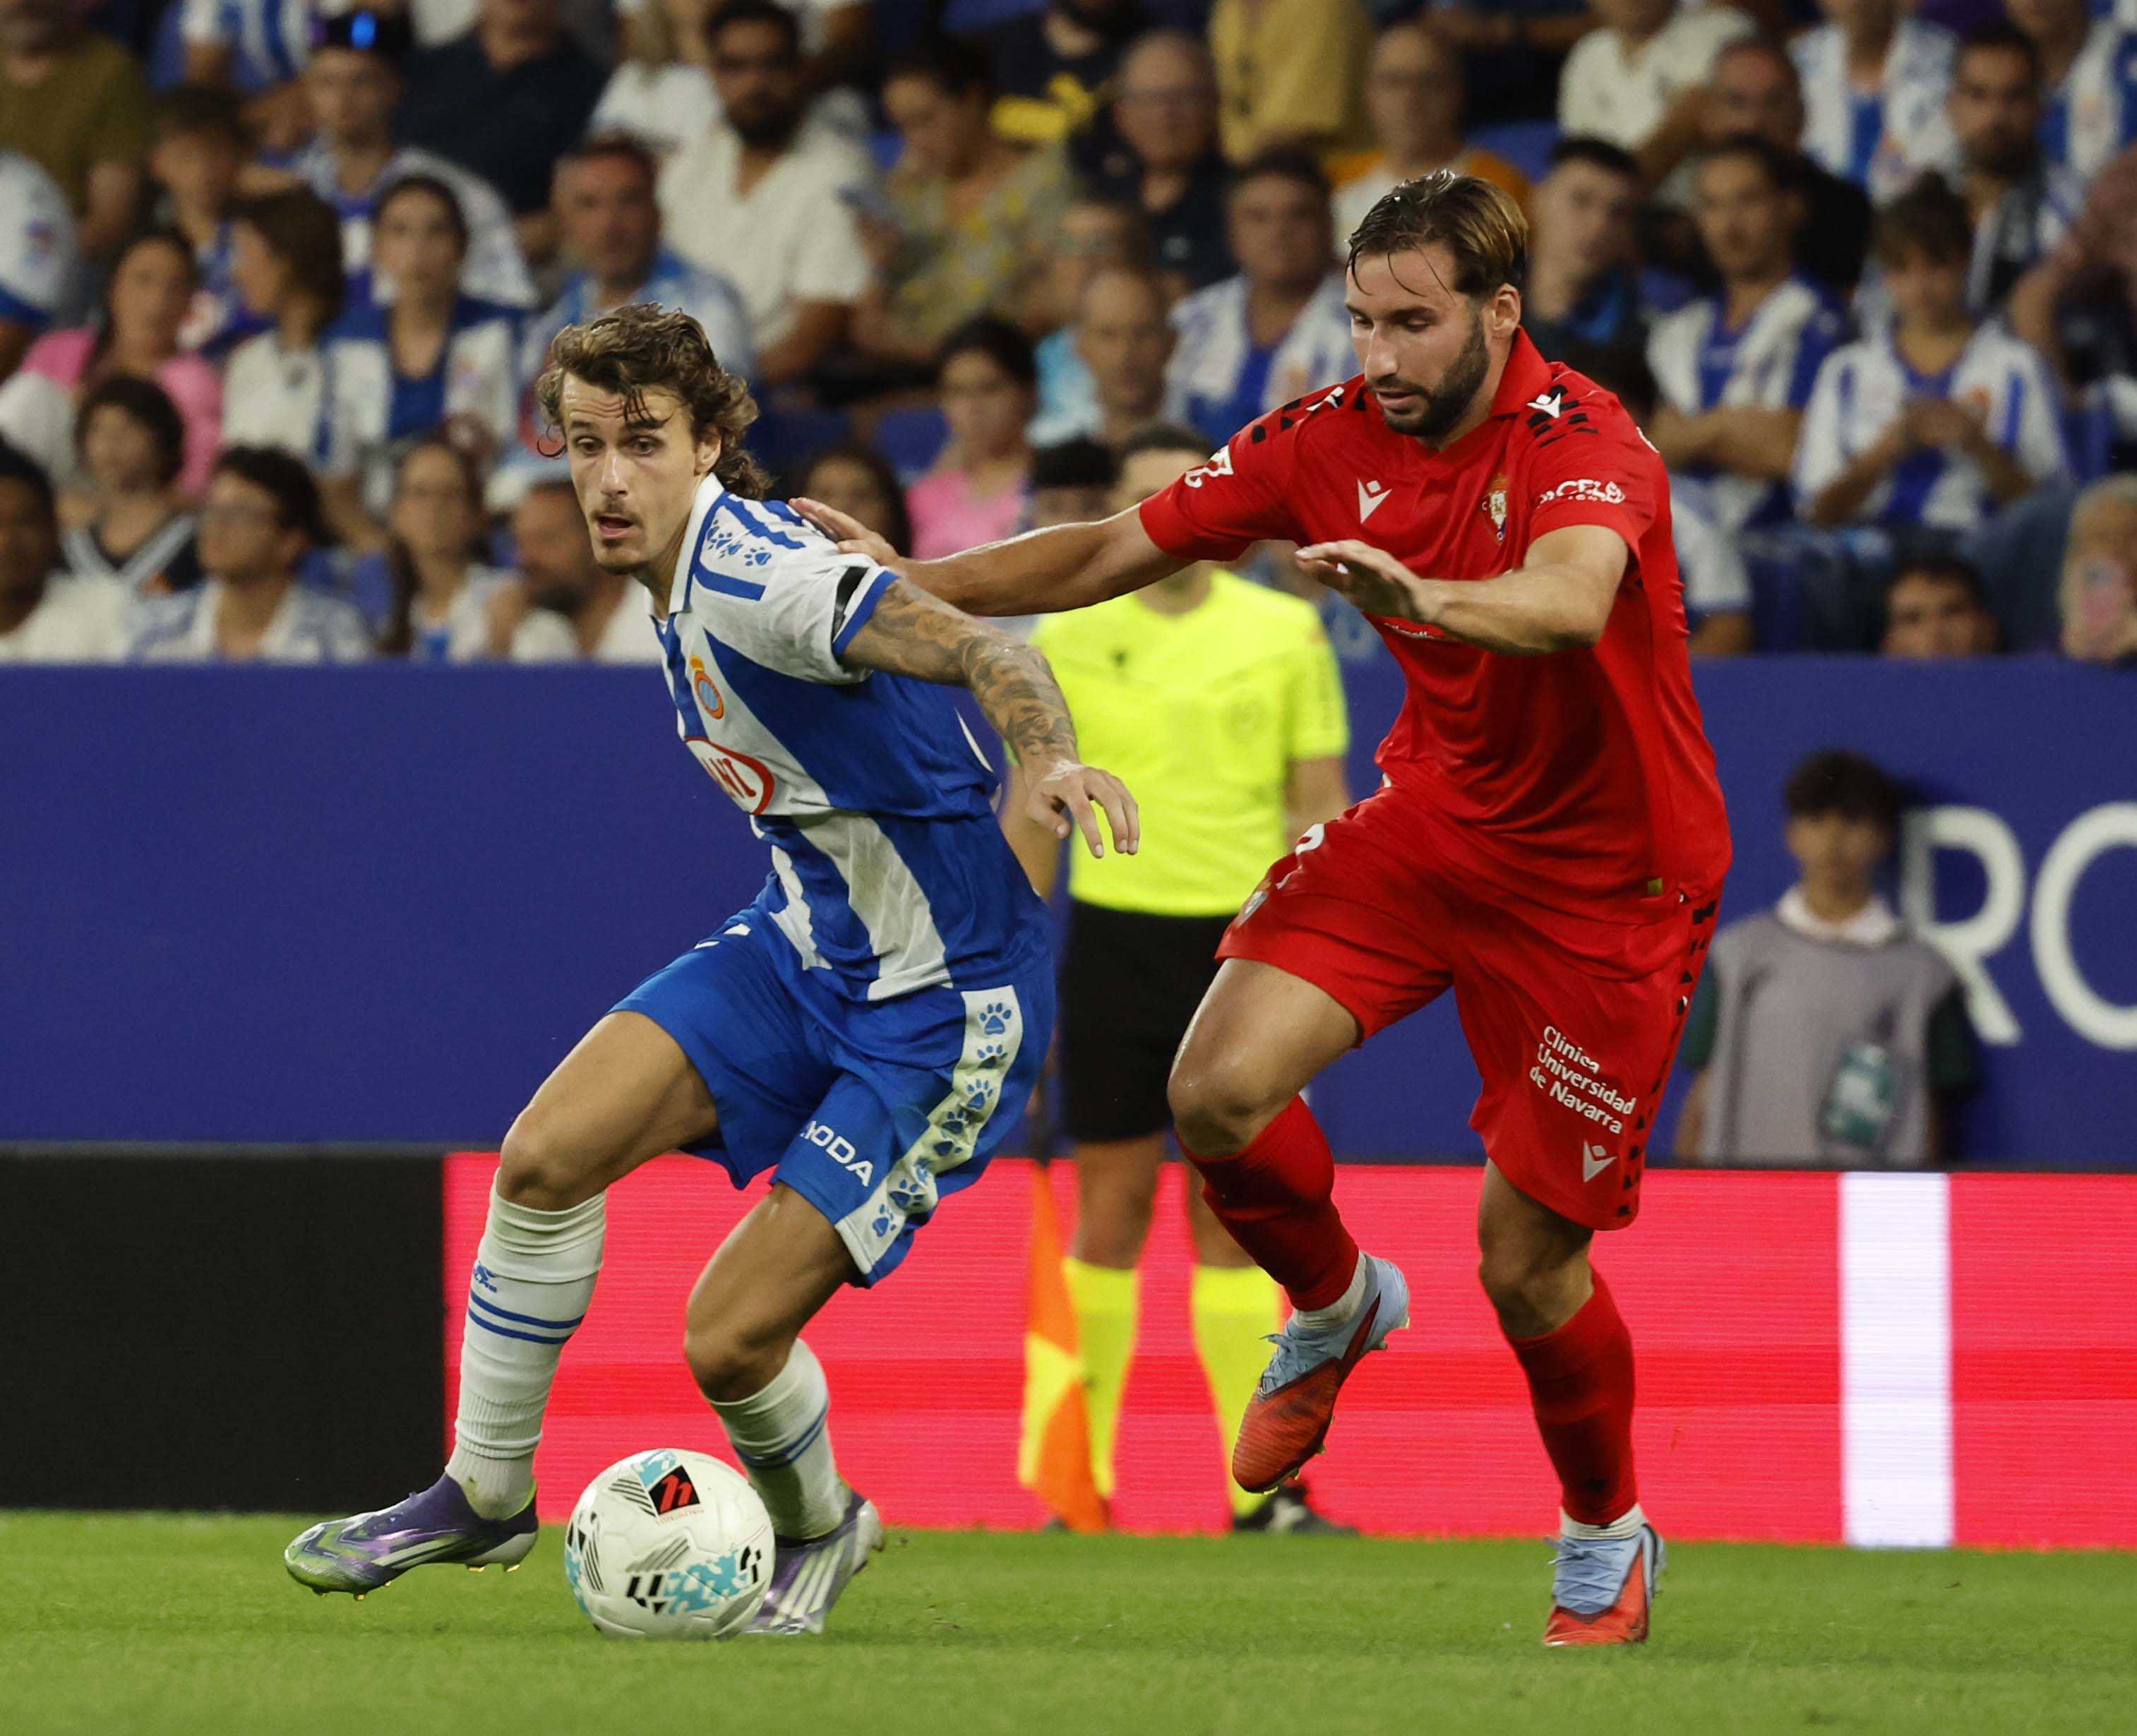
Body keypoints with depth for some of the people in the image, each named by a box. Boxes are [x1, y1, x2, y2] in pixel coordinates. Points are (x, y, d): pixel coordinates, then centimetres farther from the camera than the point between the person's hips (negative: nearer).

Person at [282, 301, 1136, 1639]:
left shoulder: (758, 576, -25)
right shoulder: (692, 573, 4)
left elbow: (983, 651, -38)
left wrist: (1051, 758, -56)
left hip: (943, 1003, -8)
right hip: (806, 942, 8)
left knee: (730, 1339, -11)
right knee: (546, 1156, -9)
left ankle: (819, 1529, 22)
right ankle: (485, 1496, 8)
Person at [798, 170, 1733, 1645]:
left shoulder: (1587, 448, -26)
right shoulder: (1335, 440, -7)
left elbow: (1569, 601, -48)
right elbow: (1112, 554, 1)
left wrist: (1424, 596, -68)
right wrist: (910, 582, -11)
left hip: (1601, 878, -5)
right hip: (1434, 816, 5)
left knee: (1527, 1261, -4)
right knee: (1220, 1092, -16)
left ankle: (1610, 1541, 25)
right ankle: (1336, 1310, 17)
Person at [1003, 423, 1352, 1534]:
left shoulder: (1285, 632, 3)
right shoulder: (1070, 636, 5)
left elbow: (1319, 806, 6)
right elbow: (1031, 813, 10)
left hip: (1240, 942, 0)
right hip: (1111, 939, 0)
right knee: (1110, 1205, 1)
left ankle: (1261, 1486, -2)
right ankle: (1080, 1480, 6)